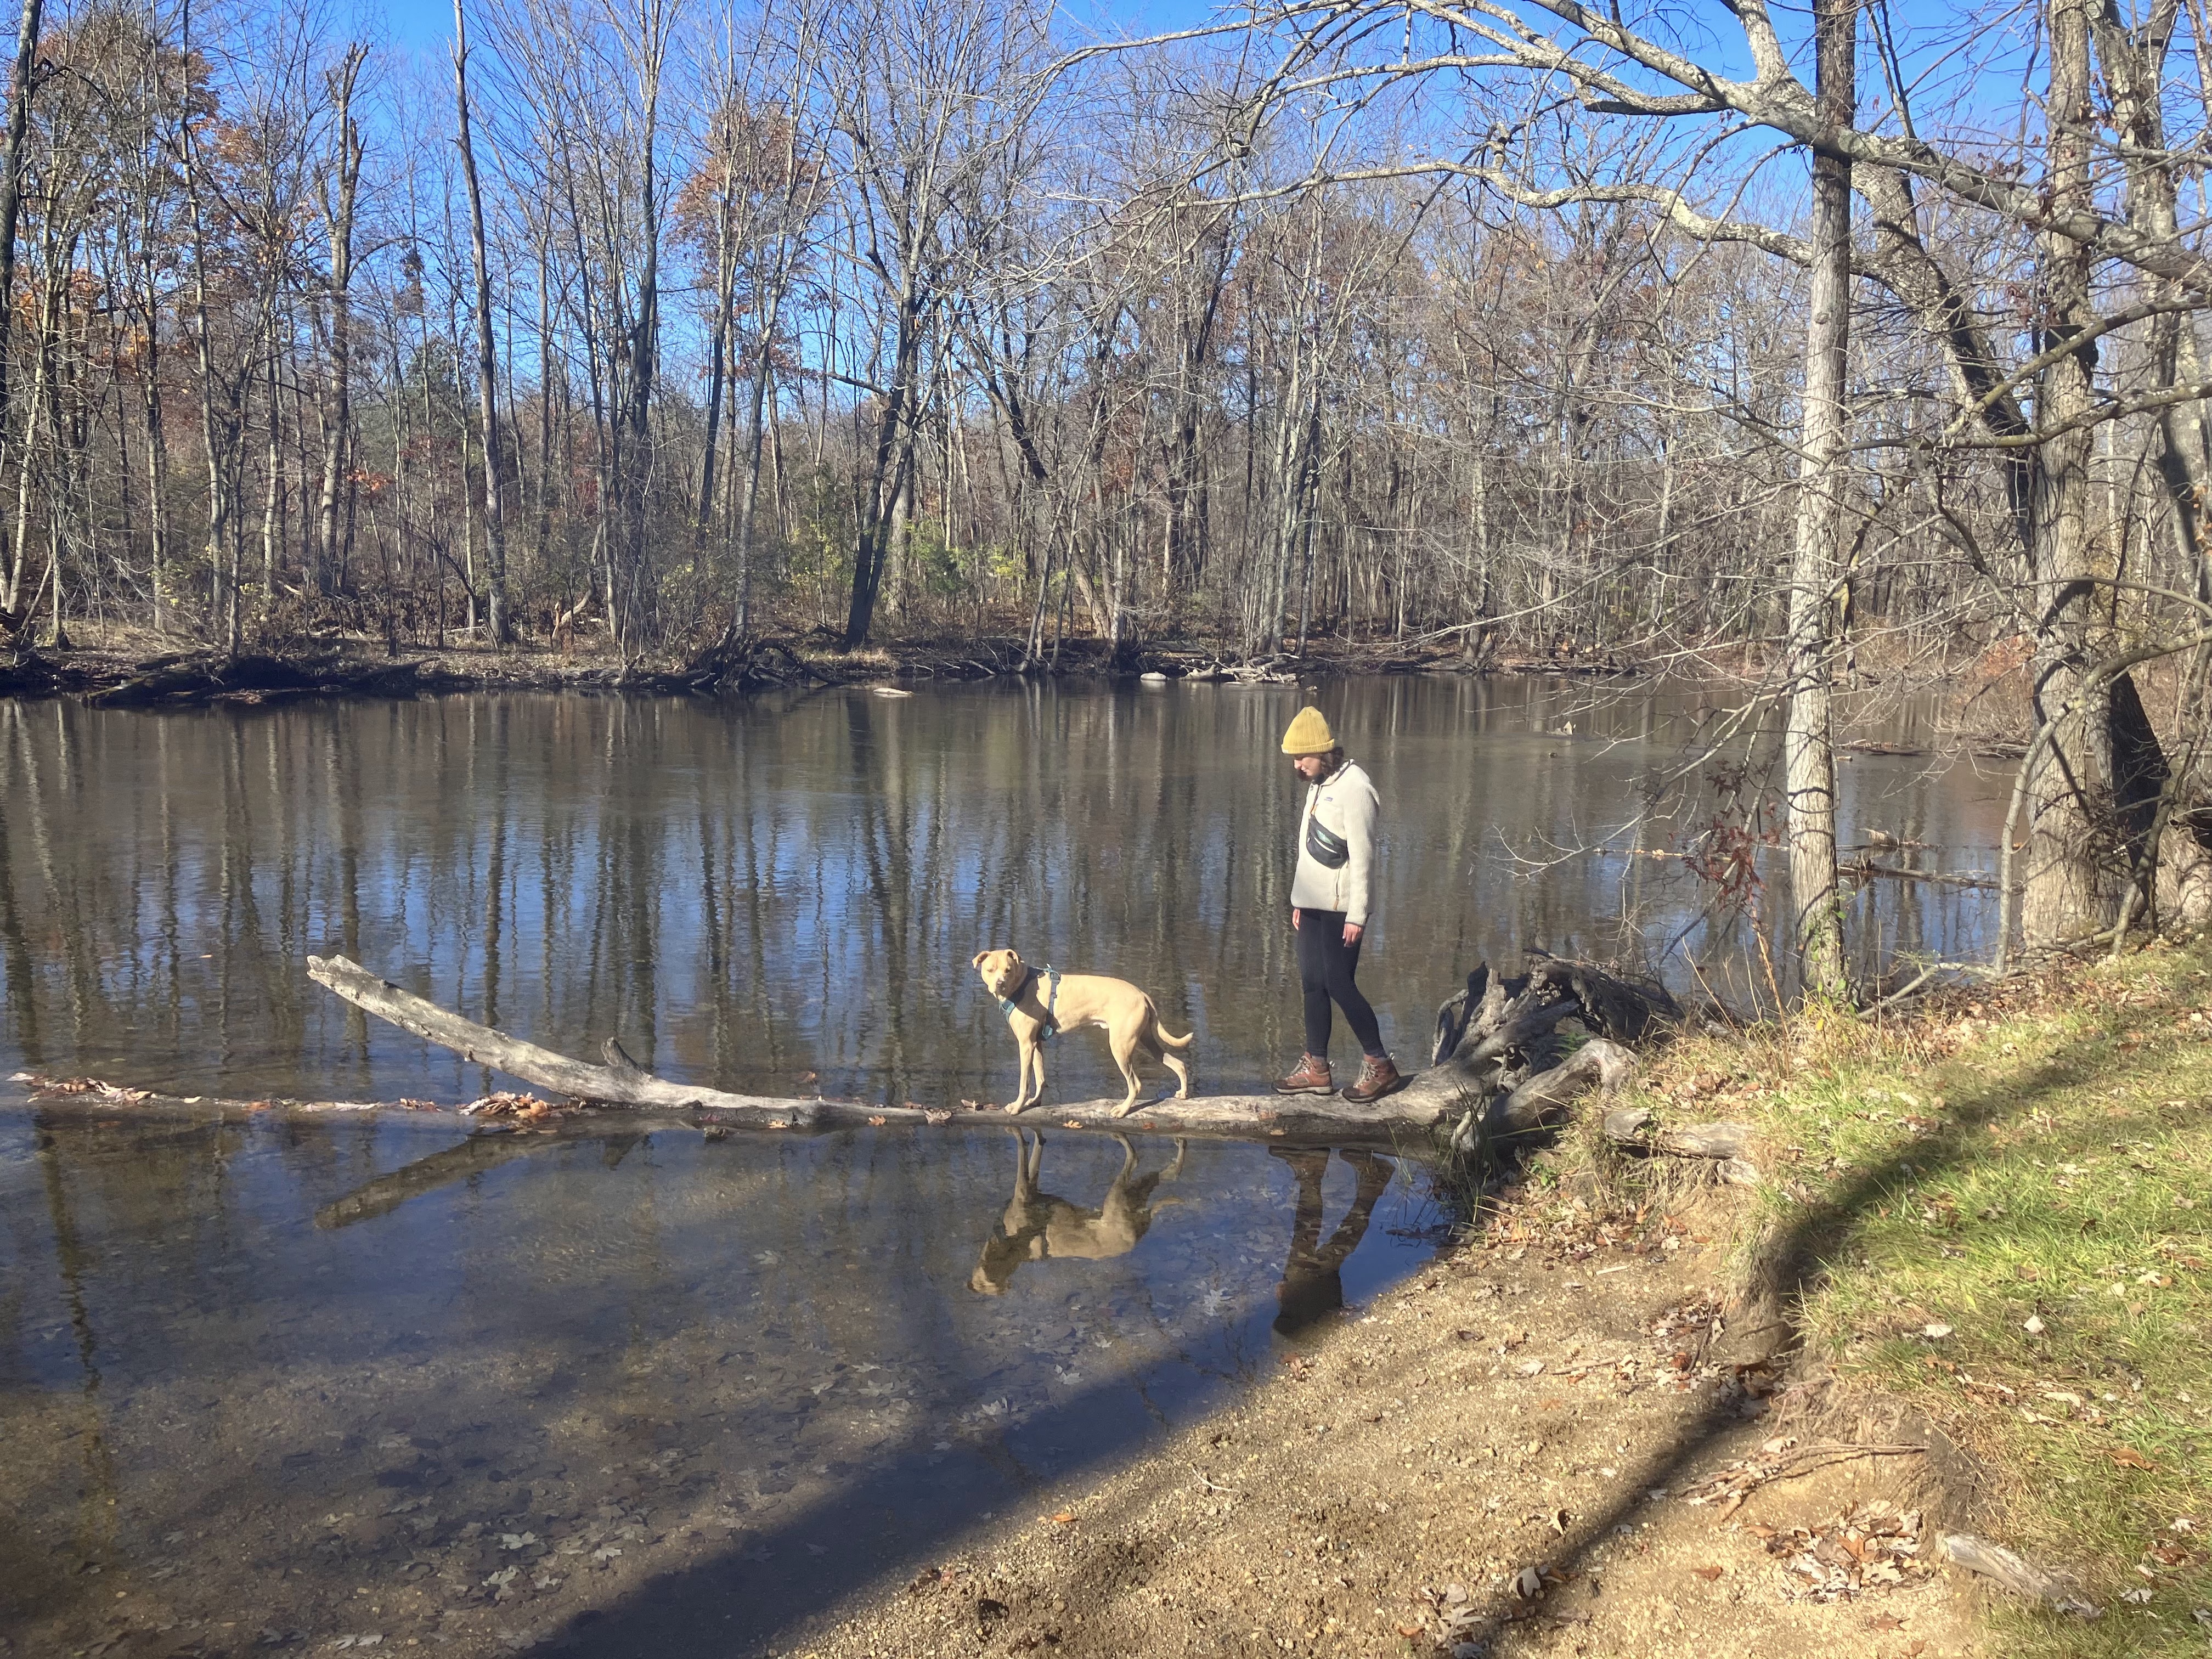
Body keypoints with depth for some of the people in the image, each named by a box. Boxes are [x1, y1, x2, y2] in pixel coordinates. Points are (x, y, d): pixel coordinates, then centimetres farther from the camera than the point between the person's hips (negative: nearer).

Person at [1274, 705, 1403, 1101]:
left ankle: (1380, 1066, 4)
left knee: (1338, 984, -7)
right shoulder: (1319, 784, 14)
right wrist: (1300, 901, 18)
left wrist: (1357, 915, -20)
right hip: (1313, 904, 9)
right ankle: (1316, 1069, 17)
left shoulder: (1353, 787, -16)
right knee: (1312, 982, 10)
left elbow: (1362, 856, -19)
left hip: (1340, 906, -9)